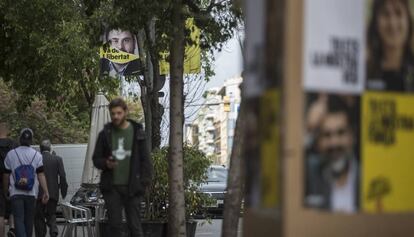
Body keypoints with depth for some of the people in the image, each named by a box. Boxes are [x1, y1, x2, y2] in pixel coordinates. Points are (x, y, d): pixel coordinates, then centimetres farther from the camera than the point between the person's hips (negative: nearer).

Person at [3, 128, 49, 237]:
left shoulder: (11, 154, 2)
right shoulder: (37, 155, 1)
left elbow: (6, 175, 7)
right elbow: (41, 175, -6)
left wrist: (5, 190, 20)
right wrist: (46, 192, -7)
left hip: (16, 193, -1)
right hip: (31, 194, 1)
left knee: (18, 220, -8)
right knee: (29, 220, 13)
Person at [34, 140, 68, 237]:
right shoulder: (58, 159, 0)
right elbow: (62, 176, -4)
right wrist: (63, 190, 4)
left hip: (39, 193, -1)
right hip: (53, 193, 1)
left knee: (39, 218, 8)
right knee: (51, 215, 11)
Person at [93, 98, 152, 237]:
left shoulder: (137, 132, 2)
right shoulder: (105, 134, 6)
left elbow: (145, 160, 2)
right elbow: (96, 158, 11)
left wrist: (144, 182, -7)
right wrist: (105, 164, -11)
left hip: (131, 187, -2)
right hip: (111, 187, 2)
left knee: (134, 225, -2)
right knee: (114, 225, 4)